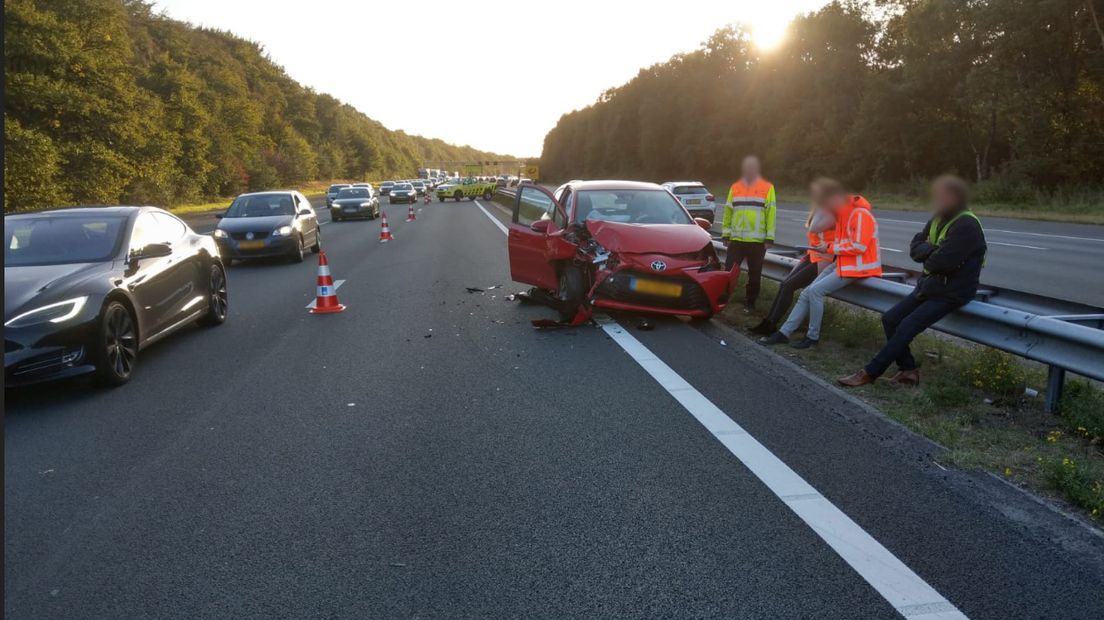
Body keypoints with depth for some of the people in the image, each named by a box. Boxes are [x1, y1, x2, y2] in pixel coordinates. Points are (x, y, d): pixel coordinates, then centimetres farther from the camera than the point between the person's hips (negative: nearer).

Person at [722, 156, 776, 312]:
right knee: (729, 271, 0)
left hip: (757, 241, -2)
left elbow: (771, 213, -2)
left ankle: (750, 303, 19)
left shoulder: (767, 187, 1)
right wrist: (725, 234, 6)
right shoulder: (735, 187, 10)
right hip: (736, 239, 2)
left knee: (754, 275, 6)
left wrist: (769, 238, -6)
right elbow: (728, 211, 11)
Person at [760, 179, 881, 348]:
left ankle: (813, 337, -8)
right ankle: (784, 333, 3)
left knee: (815, 290, -20)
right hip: (843, 263, 9)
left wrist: (830, 248, -15)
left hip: (858, 266, -9)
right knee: (807, 293, 1)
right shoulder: (843, 212, 13)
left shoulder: (860, 213, -18)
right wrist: (828, 247, 0)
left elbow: (859, 246, -24)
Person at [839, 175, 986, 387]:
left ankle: (870, 373, -13)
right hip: (930, 284, 9)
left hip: (951, 292, -9)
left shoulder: (966, 225, -21)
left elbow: (941, 262, -28)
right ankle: (908, 370, 7)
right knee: (890, 319, 0)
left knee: (907, 327, -18)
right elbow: (915, 247, 6)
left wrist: (926, 257, -6)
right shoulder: (939, 219, 8)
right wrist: (931, 251, -15)